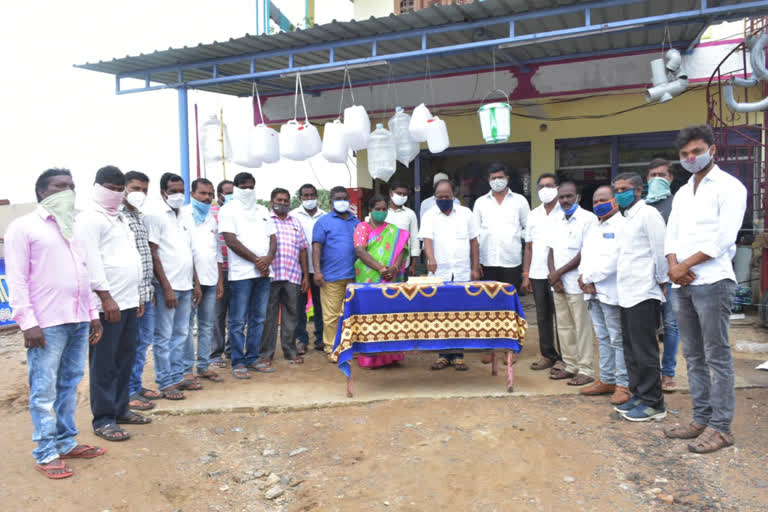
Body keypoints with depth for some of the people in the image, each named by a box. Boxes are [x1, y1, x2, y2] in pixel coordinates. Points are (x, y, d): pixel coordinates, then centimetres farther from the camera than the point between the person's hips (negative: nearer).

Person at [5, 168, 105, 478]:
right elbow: (16, 279, -8)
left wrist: (93, 313, 15)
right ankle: (46, 453, 11)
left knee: (70, 385, 12)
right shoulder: (24, 226, -2)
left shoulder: (75, 228, 17)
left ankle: (66, 442, 23)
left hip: (79, 320, 6)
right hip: (46, 323, -6)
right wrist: (27, 322, -14)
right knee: (44, 390, 1)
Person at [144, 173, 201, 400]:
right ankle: (165, 383, 8)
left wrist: (195, 283, 15)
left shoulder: (182, 217, 15)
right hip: (167, 286, -7)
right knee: (164, 337, 0)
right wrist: (166, 288, -15)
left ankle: (177, 377, 23)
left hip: (185, 286, 7)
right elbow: (153, 255, -11)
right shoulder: (155, 215, -7)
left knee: (181, 334, 13)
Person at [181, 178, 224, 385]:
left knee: (207, 325, 9)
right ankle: (187, 369, 3)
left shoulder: (212, 219, 18)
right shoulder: (183, 215, -2)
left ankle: (204, 366, 17)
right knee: (187, 325, -4)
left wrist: (220, 281, 15)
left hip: (210, 280, 6)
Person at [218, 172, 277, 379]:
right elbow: (231, 241, -10)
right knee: (238, 321, -1)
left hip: (264, 272, 6)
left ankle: (252, 358, 19)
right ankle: (238, 362, 7)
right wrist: (256, 260, -12)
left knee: (258, 318, 10)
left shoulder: (262, 210, 18)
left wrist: (268, 258, -7)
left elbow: (272, 238, 13)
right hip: (241, 273, -6)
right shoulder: (228, 210, 0)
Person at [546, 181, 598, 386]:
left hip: (577, 282, -6)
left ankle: (585, 369, 7)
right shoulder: (555, 220, 13)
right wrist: (554, 276, -1)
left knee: (582, 327, -1)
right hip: (558, 283, 6)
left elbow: (586, 254, -12)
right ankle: (571, 366, 22)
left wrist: (559, 272, -10)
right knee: (563, 326, 11)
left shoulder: (588, 218, -7)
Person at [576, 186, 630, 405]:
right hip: (593, 292, 8)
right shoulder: (594, 229, 21)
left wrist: (589, 278, -12)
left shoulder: (622, 225, -7)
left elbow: (613, 259, -17)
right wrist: (585, 279, -3)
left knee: (618, 340, -4)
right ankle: (607, 380, 23)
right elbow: (585, 256, 15)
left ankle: (624, 384, 3)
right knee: (603, 339, 14)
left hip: (612, 293, -8)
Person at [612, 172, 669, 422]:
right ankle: (638, 395, 25)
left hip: (643, 295, -9)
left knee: (644, 351, -2)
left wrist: (661, 283, -9)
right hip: (627, 295, 9)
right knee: (631, 351, 14)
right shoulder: (628, 218, 18)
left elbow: (660, 251, -12)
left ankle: (653, 403, 8)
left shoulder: (648, 214, -9)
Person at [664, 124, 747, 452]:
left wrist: (685, 265, -12)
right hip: (682, 284, 7)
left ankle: (721, 427, 5)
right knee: (693, 356, 11)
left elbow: (724, 238, -13)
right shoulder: (682, 193, 19)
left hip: (712, 281, -7)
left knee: (717, 356, -3)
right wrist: (674, 265, -6)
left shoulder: (729, 187, -2)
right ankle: (701, 419, 21)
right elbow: (672, 235, 12)